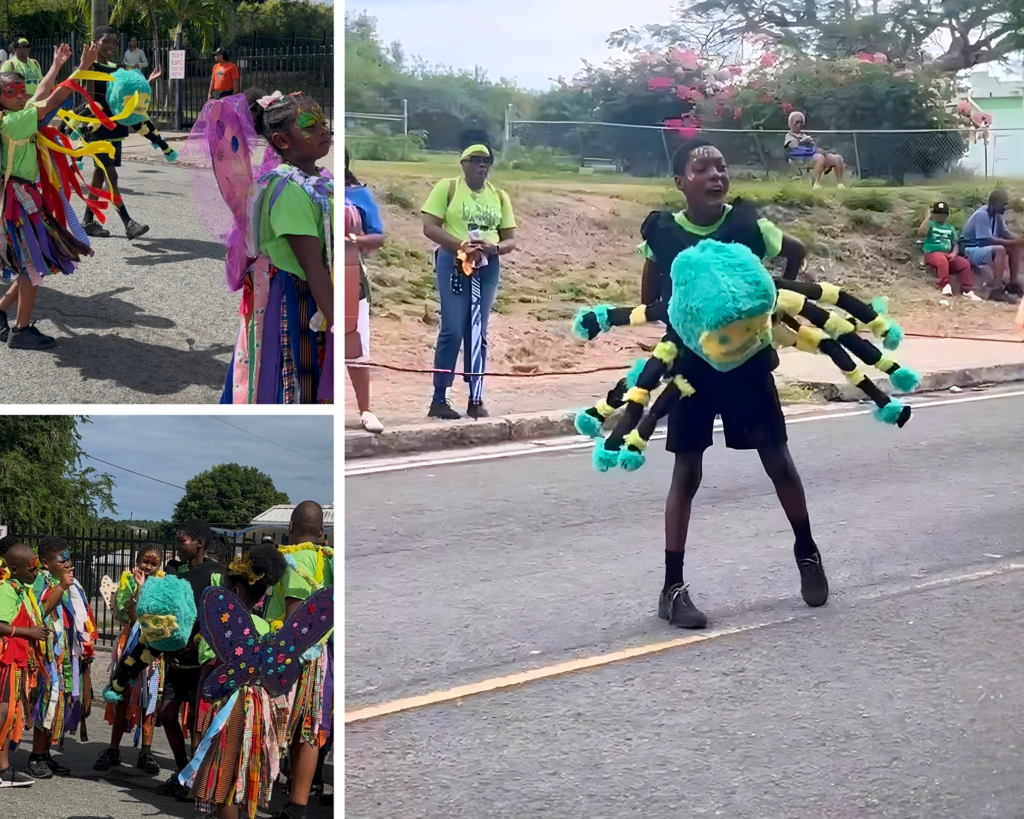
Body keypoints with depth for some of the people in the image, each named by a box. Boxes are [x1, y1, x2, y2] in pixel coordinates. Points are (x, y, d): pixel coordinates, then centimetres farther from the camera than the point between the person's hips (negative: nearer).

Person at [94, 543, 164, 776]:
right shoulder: (128, 580, 2)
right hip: (130, 643, -1)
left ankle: (146, 753, 7)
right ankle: (113, 751, 9)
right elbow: (127, 615, -12)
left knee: (149, 700, 1)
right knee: (123, 697, 3)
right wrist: (138, 588, -20)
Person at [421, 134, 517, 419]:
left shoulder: (499, 196, 11)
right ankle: (439, 400, -4)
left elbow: (511, 239, 12)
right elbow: (429, 227, -7)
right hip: (453, 264, -4)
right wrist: (461, 245, -20)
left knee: (478, 333, 7)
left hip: (488, 268, 4)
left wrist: (495, 248, -12)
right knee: (452, 331, -9)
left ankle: (476, 399, 11)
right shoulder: (447, 187, -1)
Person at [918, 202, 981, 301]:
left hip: (949, 254, 5)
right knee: (942, 260, -40)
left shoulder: (950, 228, 24)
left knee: (964, 263, -22)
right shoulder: (930, 224, 10)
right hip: (933, 253, -4)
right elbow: (921, 233, -11)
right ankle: (945, 286, -39)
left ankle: (967, 291, -26)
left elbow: (956, 244, 17)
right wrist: (927, 217, -10)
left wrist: (954, 253, -5)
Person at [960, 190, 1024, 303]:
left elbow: (1005, 235, 8)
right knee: (1000, 250, -33)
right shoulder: (982, 215, -22)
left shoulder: (997, 215, 3)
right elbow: (987, 240, -28)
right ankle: (997, 289, -38)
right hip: (971, 250, -9)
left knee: (1015, 248, -1)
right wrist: (1013, 242, -28)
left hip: (984, 248, 9)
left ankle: (1013, 283, 0)